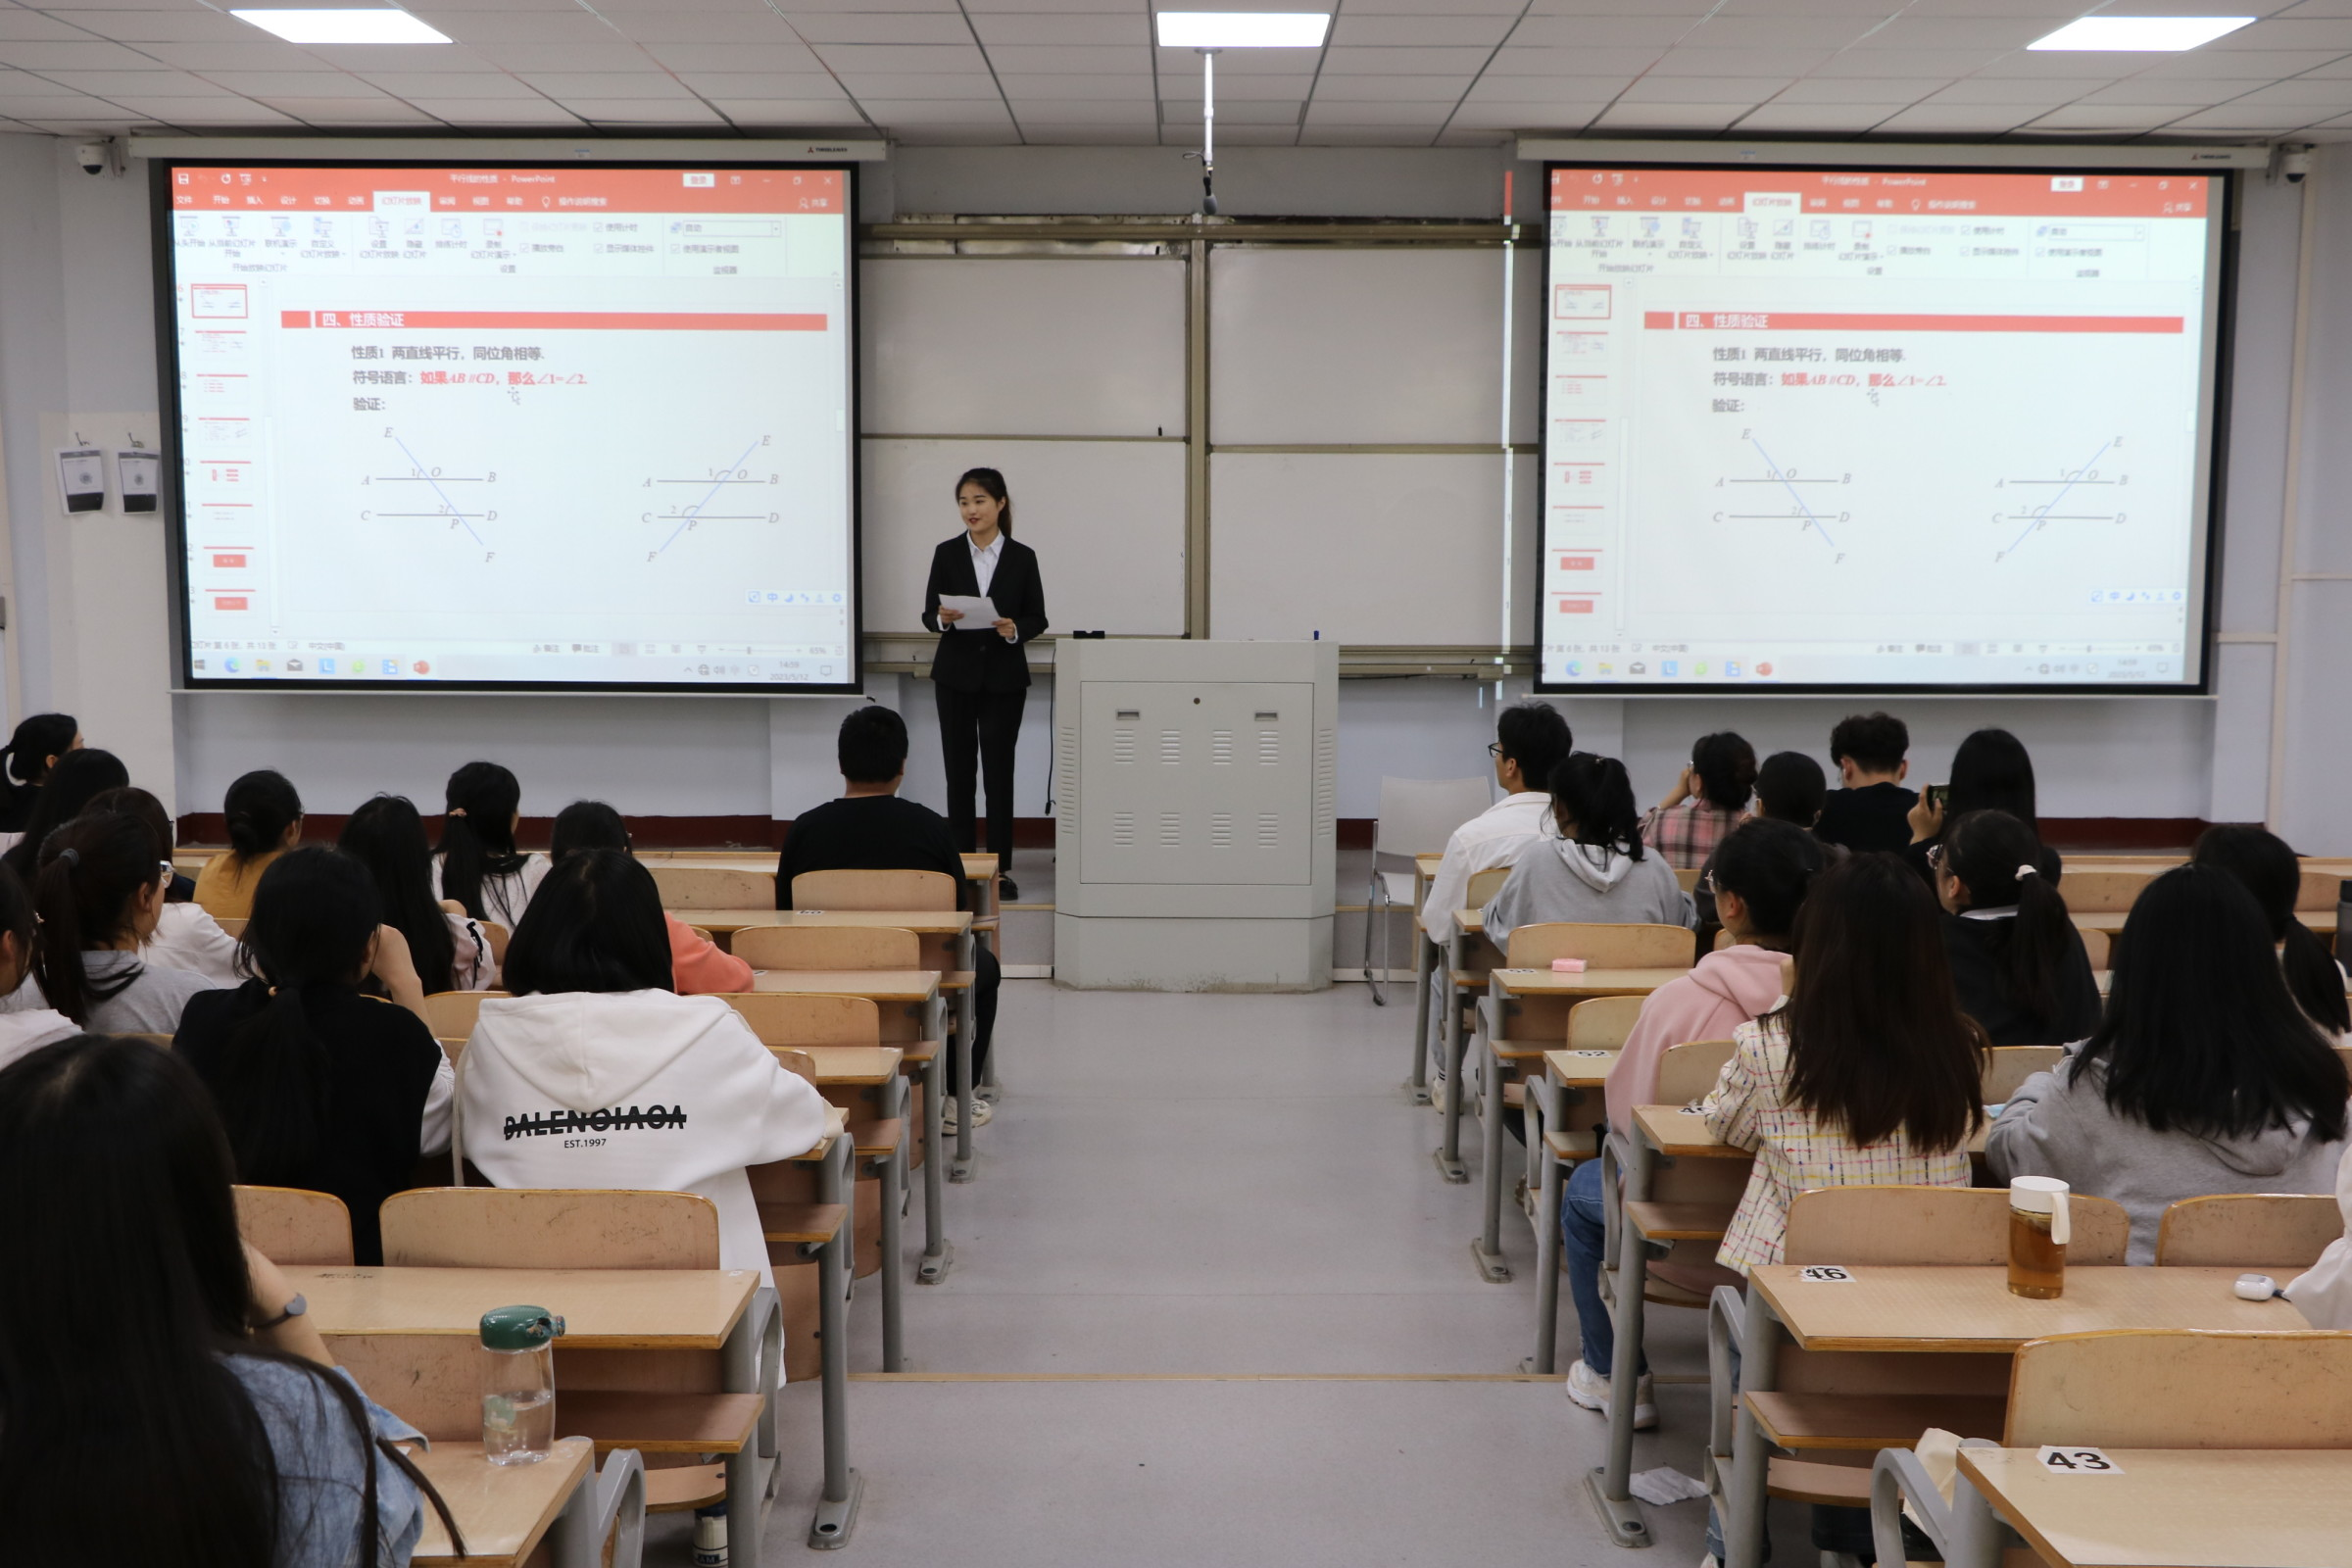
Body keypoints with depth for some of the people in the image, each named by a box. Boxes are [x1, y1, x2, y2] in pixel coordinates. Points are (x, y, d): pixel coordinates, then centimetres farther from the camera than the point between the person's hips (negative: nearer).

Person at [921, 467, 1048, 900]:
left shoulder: (1022, 557, 1)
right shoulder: (947, 553, 2)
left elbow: (1038, 619, 3)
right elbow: (928, 615, 3)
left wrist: (1014, 629, -17)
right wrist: (943, 619, -19)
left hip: (1004, 677, -1)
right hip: (956, 674, 1)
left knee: (999, 768, 0)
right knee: (959, 767, 4)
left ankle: (1000, 868, 6)